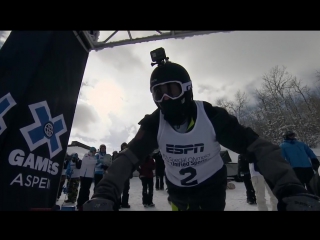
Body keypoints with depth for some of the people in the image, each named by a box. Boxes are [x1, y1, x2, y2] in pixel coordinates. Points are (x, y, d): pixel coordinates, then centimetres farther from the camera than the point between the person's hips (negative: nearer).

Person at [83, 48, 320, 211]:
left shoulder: (211, 115, -26)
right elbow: (128, 158, -26)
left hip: (212, 186, -1)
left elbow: (259, 148, -25)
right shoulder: (154, 123, -20)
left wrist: (294, 192, -38)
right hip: (178, 190, 2)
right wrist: (103, 196, -40)